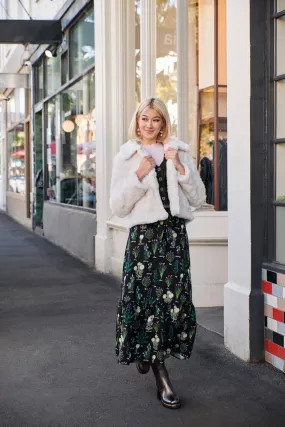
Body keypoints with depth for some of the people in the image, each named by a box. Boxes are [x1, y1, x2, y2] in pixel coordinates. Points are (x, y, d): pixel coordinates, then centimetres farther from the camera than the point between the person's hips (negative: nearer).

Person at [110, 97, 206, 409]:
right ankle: (160, 374, 14)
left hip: (175, 234, 2)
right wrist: (139, 175, -11)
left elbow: (198, 199, 6)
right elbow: (117, 207, -1)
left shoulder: (179, 153, 11)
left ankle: (149, 353, 20)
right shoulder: (125, 157, 6)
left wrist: (180, 167, -5)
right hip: (143, 235, -2)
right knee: (146, 298, -4)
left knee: (175, 298, -2)